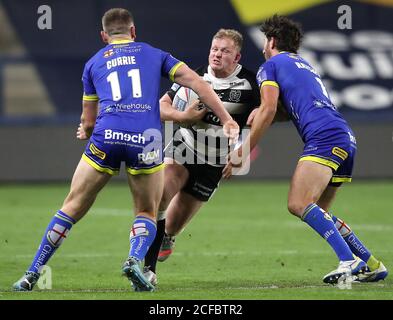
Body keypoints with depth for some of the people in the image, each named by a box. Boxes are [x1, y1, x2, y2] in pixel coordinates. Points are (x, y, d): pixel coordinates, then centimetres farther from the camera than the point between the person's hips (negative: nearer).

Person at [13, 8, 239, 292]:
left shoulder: (94, 63, 24)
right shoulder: (154, 54, 22)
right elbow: (196, 83, 11)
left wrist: (86, 132, 50)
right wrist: (227, 119, 11)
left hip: (106, 136, 1)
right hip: (146, 140, -1)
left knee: (72, 207, 11)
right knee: (148, 212, 17)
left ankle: (32, 275, 9)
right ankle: (135, 259, -12)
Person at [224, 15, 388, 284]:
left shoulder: (271, 65, 9)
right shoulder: (304, 65, 33)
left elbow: (268, 111, -3)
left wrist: (243, 152, 0)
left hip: (325, 138, -9)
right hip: (346, 139, 9)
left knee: (299, 204, -20)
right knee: (317, 212, 15)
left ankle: (349, 262, -33)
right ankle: (372, 265, 10)